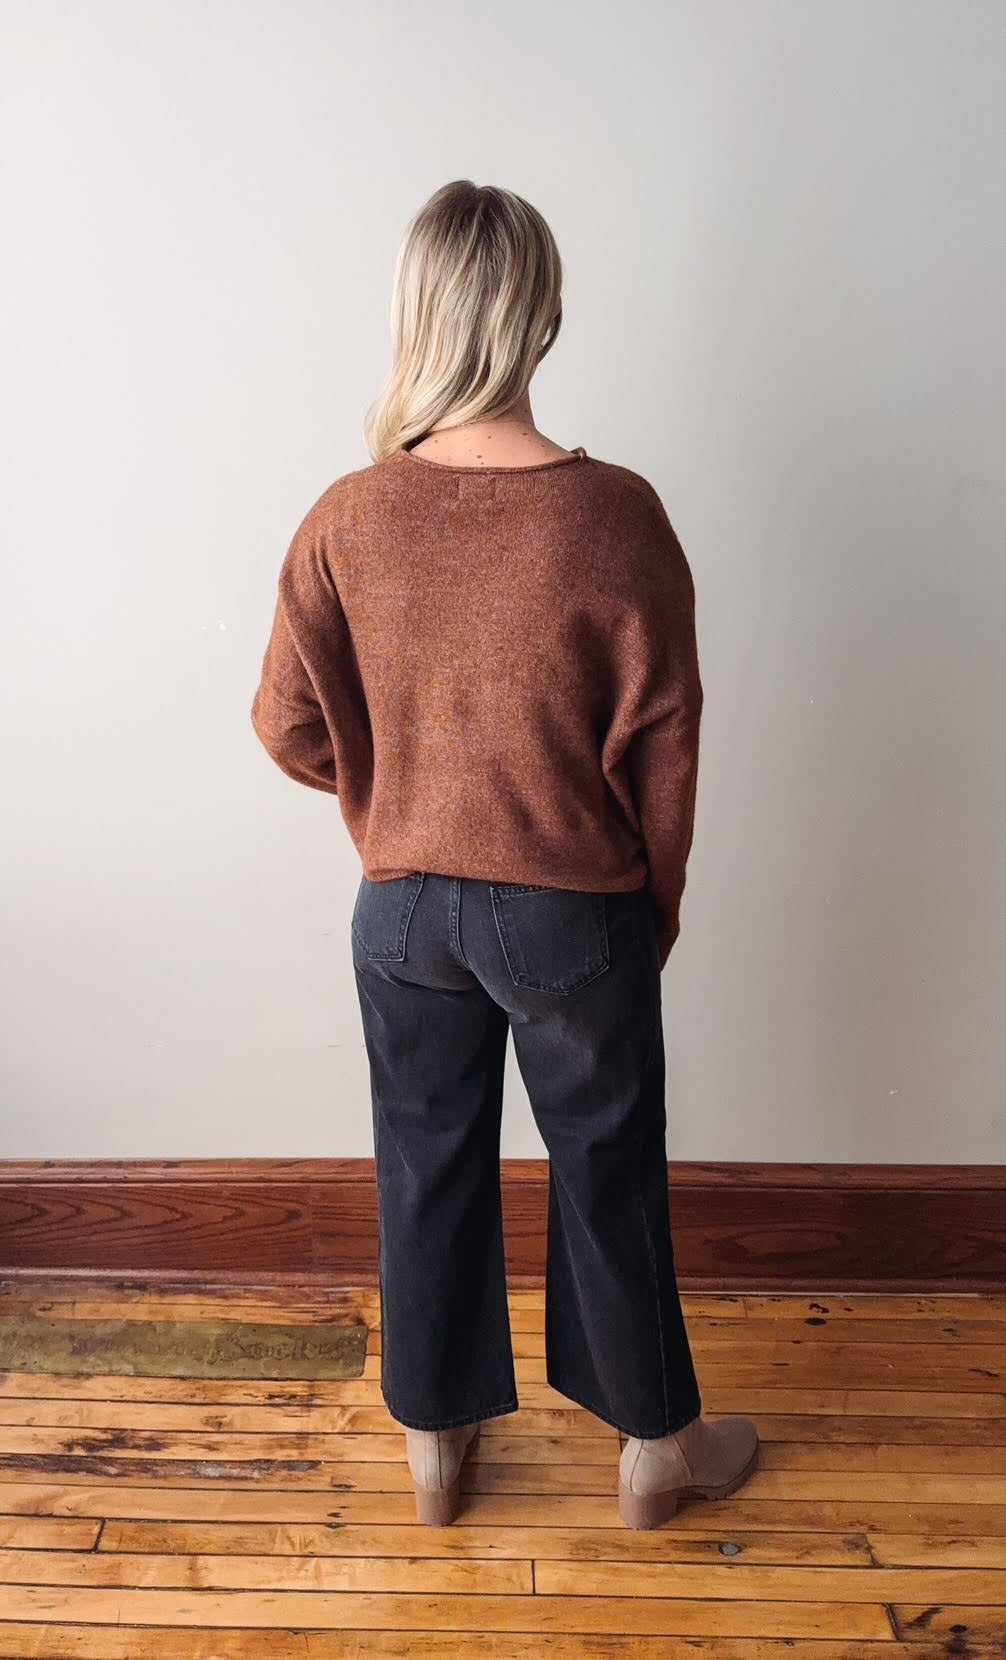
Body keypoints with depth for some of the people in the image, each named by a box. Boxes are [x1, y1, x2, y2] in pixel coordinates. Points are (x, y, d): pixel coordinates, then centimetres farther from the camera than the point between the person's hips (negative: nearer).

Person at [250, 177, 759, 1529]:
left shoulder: (348, 517, -9)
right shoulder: (615, 514, -16)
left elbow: (294, 725, -1)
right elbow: (662, 744, -10)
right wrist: (658, 908, 5)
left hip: (404, 908, 3)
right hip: (575, 911, -2)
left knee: (427, 1163, 19)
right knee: (607, 1168, 17)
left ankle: (436, 1442, 39)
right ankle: (655, 1443, 38)